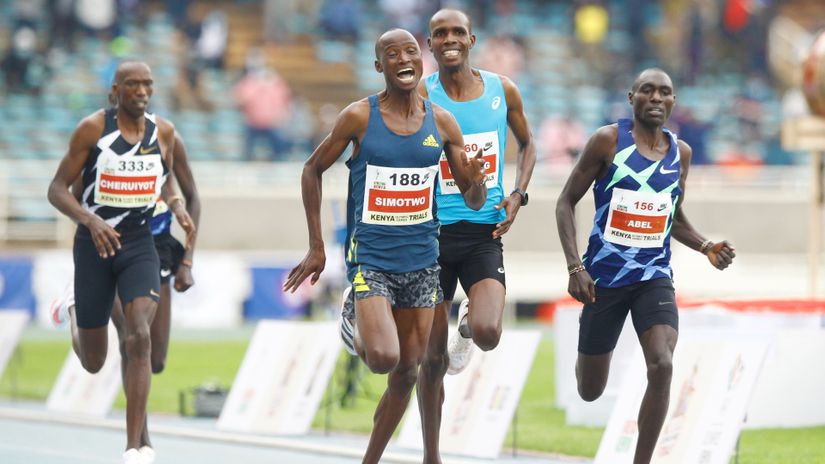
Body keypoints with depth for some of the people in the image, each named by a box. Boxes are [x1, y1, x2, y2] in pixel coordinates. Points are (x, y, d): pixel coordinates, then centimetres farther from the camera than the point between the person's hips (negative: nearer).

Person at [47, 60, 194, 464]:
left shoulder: (163, 131, 1)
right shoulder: (92, 128, -10)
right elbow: (57, 189, -9)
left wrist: (178, 208, -1)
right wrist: (90, 220, -27)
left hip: (139, 245, 2)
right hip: (94, 246, -1)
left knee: (139, 338, -22)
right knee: (93, 363, 8)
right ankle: (73, 314, 48)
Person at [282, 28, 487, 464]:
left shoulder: (441, 122, 2)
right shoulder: (359, 116, -7)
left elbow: (474, 201, 7)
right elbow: (312, 170, 4)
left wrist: (476, 182, -19)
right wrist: (316, 247, 1)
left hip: (422, 260, 4)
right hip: (370, 257, -4)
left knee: (407, 371, 7)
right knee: (383, 358, -22)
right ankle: (354, 330, 13)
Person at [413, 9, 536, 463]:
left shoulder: (502, 90, 3)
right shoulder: (421, 94, -5)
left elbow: (527, 144, 19)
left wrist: (517, 195, 3)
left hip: (485, 234, 1)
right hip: (433, 233, -1)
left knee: (487, 334, -22)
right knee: (433, 357, 3)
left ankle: (467, 325, 17)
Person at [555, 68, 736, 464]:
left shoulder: (680, 152, 6)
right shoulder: (608, 141, -8)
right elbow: (566, 203, -4)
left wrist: (706, 247, 1)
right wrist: (575, 267, -14)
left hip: (654, 277, 2)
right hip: (604, 278, -2)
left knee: (662, 366, -23)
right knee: (590, 391, 8)